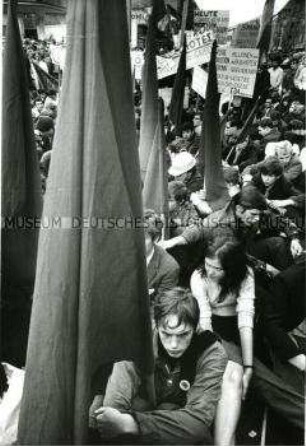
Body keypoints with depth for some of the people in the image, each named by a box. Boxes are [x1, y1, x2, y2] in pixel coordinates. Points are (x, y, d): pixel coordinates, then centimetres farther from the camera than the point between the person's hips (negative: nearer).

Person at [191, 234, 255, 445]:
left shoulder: (245, 276, -13)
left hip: (235, 333, 0)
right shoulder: (199, 277, -14)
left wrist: (248, 368, -24)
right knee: (232, 377, -25)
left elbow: (246, 320, -20)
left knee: (234, 377, -25)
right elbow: (204, 320, -18)